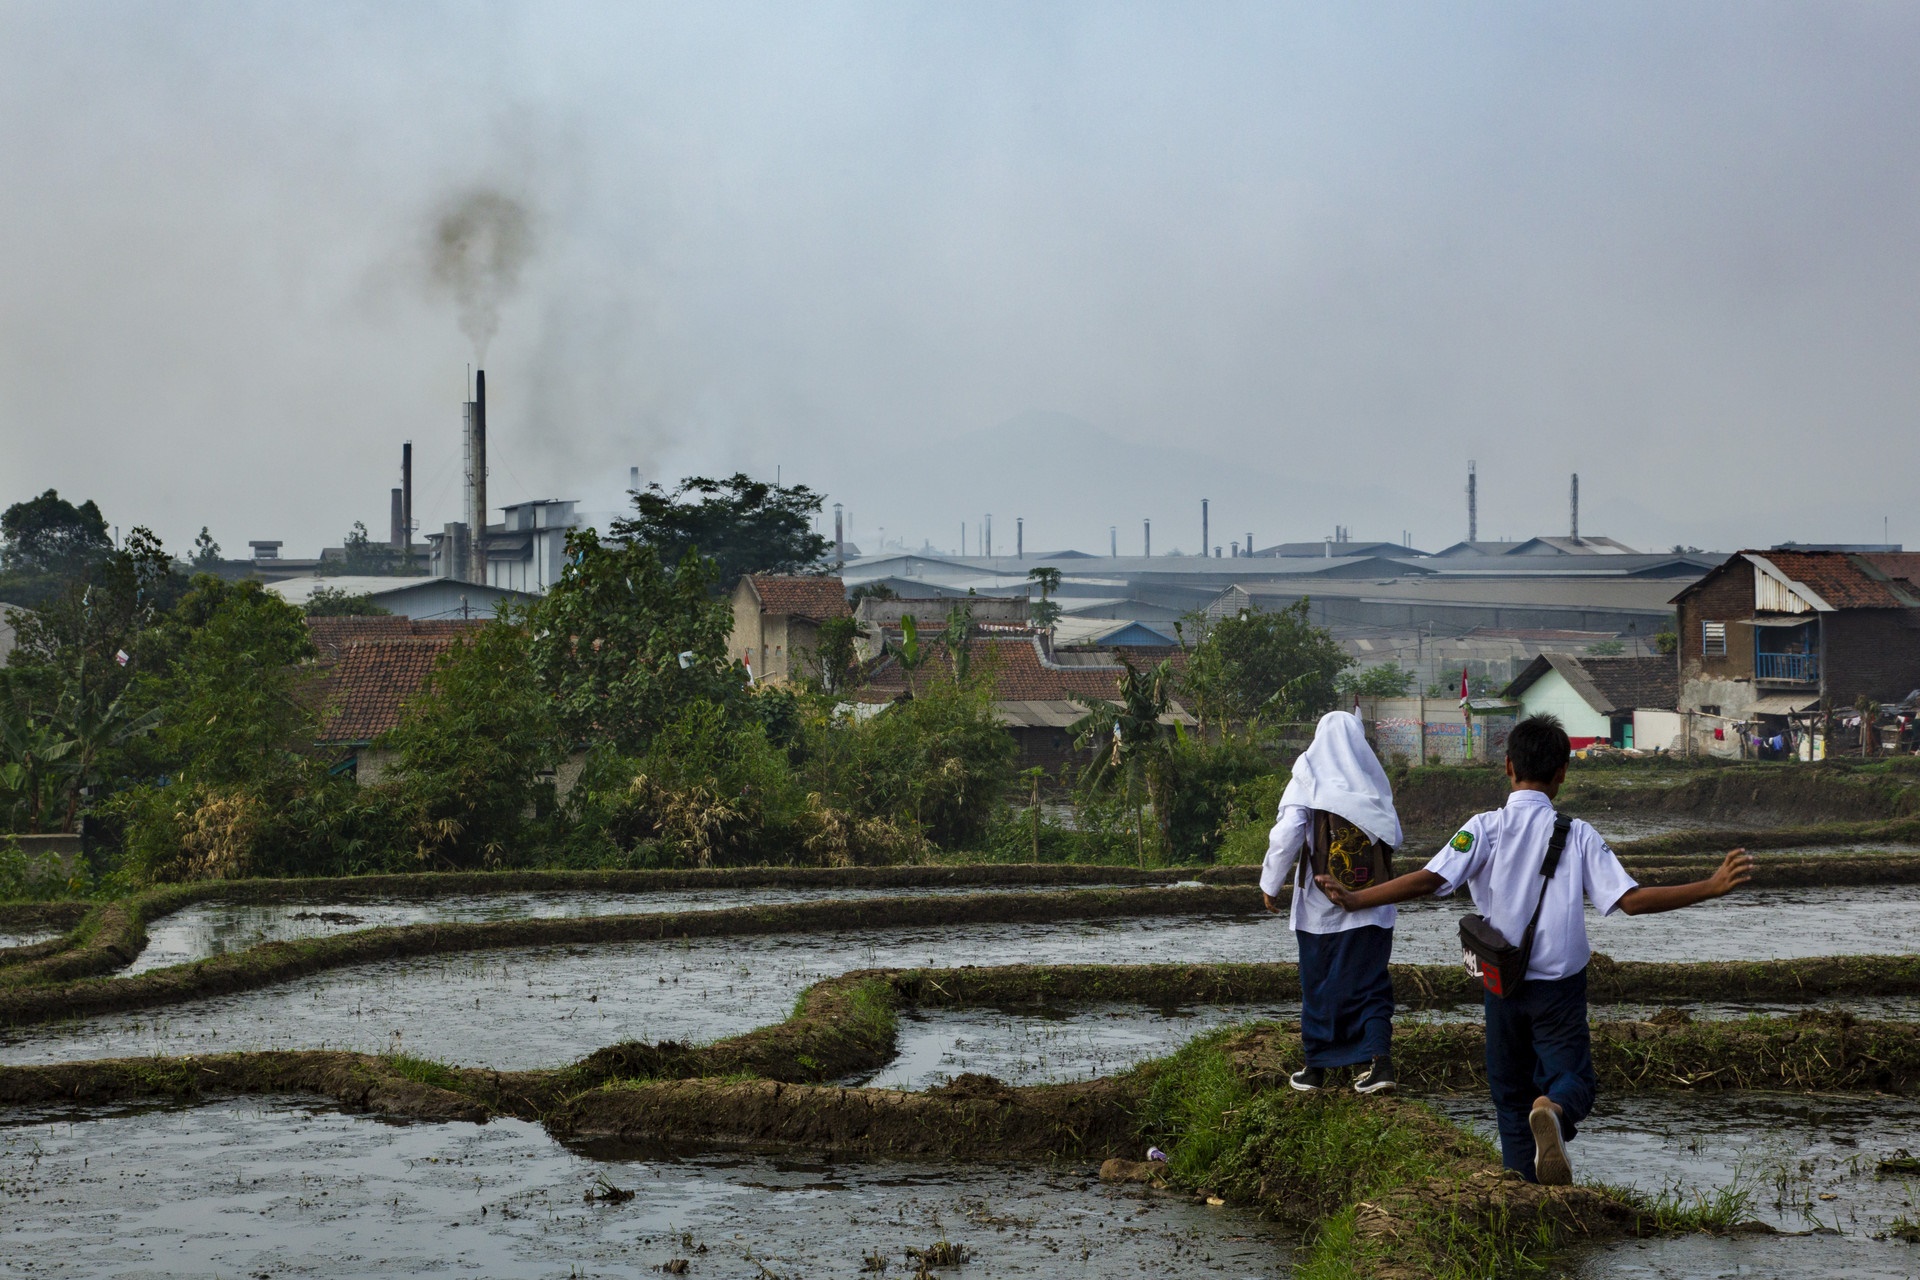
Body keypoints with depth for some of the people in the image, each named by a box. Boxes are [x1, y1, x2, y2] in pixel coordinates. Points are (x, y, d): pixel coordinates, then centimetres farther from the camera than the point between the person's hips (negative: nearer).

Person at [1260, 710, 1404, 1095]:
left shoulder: (1309, 779, -6)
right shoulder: (1374, 779, 4)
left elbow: (1287, 834, -12)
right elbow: (1395, 836, 5)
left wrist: (1271, 883, -2)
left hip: (1321, 905, -2)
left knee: (1319, 984, 9)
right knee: (1370, 981, 8)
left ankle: (1316, 1067, 15)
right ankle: (1380, 1060, -7)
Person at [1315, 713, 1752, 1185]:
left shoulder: (1485, 828, -7)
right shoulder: (1577, 835, -7)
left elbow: (1429, 880, -18)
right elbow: (1631, 900, -14)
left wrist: (1355, 900, -14)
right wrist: (1711, 888, -12)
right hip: (1560, 983, -1)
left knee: (1510, 1091, 15)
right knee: (1572, 1076, 5)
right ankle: (1553, 1111, -31)